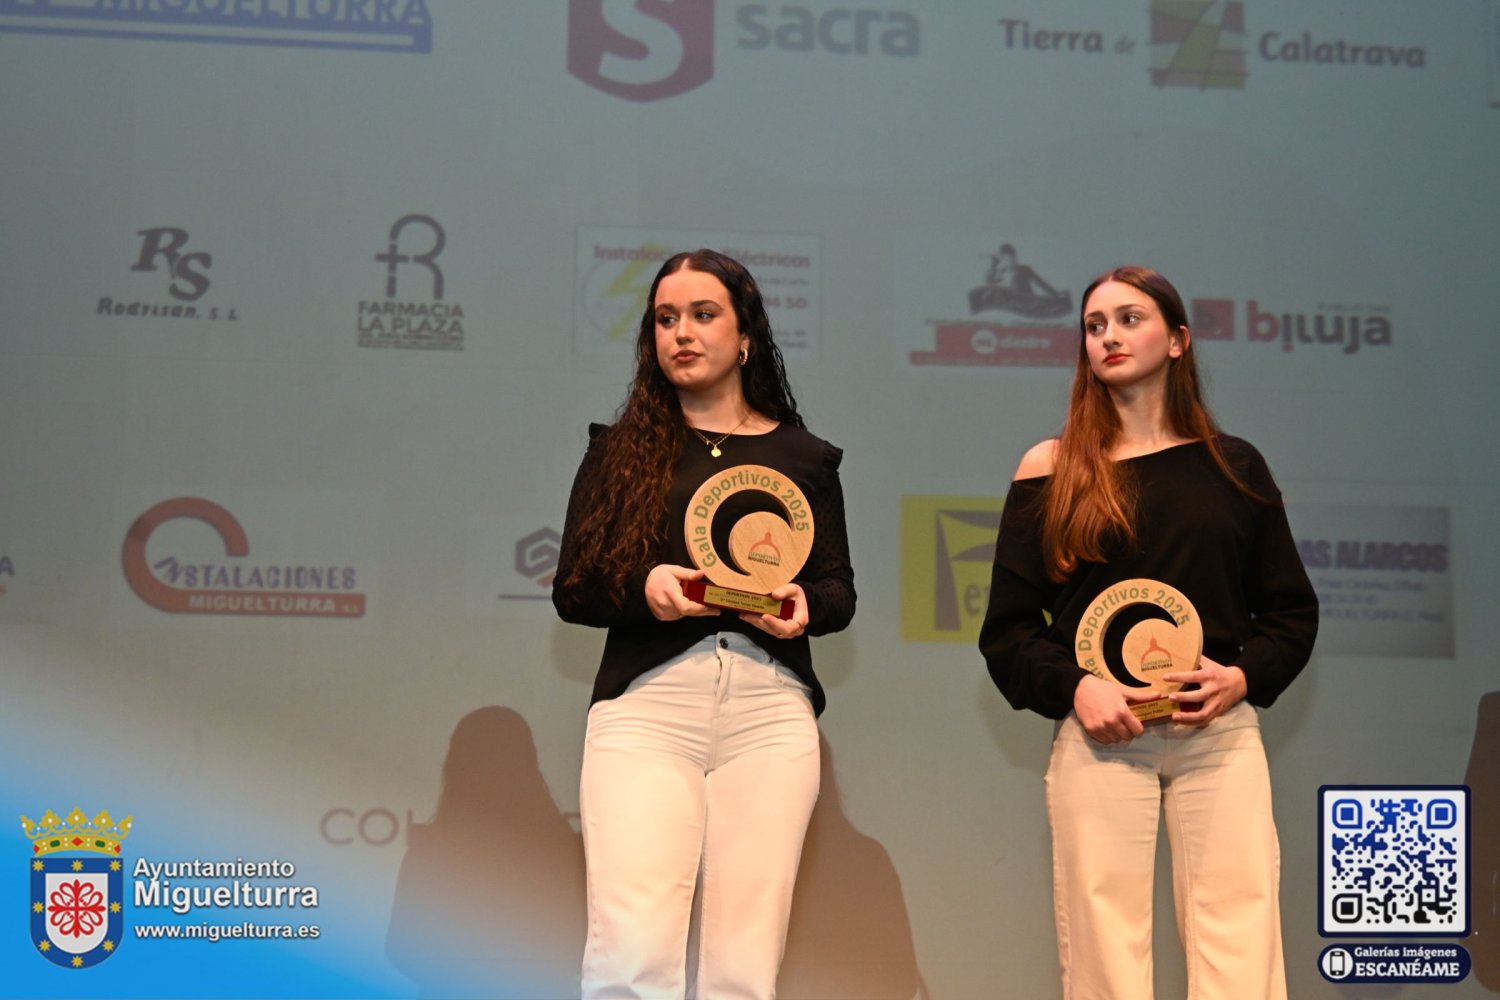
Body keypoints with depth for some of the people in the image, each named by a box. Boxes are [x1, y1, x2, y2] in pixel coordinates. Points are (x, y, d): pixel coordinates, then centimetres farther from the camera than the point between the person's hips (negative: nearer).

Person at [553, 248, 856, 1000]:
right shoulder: (619, 450, 12)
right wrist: (642, 590, -14)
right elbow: (571, 590, 7)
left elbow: (839, 589, 13)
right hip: (646, 706, -1)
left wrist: (803, 606, -10)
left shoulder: (802, 455, 15)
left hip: (769, 711, 1)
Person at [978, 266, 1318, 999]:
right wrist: (1073, 687, -13)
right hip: (1098, 738, -1)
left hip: (1220, 736, 1)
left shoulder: (1234, 466, 11)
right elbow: (1007, 628, 4)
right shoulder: (1051, 470, 6)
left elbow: (1292, 610, 12)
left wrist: (1244, 676, -7)